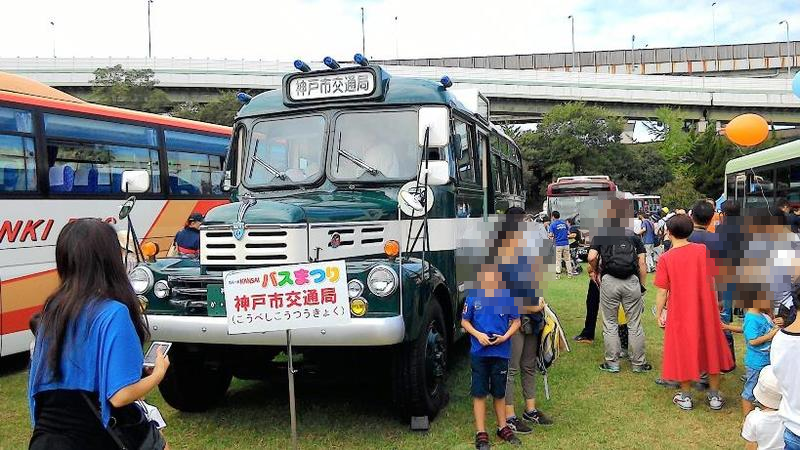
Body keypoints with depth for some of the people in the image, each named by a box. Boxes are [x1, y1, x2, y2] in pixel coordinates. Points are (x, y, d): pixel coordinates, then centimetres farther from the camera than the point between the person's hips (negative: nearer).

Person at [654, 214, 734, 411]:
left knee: (684, 352, 11)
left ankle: (685, 397, 22)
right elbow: (712, 281, 1)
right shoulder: (703, 250, -7)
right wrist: (715, 304, 15)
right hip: (706, 309, 3)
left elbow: (662, 291, -11)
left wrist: (659, 313, 2)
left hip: (681, 312, -2)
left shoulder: (665, 258, -14)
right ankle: (715, 396, 26)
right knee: (710, 349, 16)